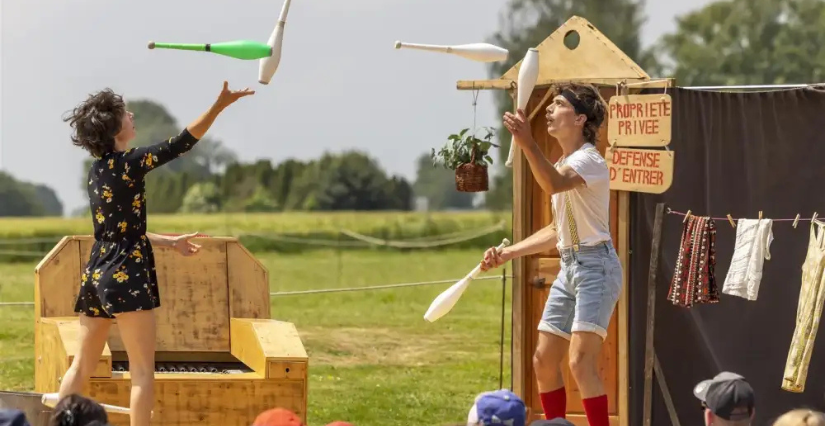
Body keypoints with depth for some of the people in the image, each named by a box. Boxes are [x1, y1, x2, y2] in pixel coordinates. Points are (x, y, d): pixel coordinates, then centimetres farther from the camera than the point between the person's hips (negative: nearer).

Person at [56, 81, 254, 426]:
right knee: (143, 371, -2)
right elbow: (182, 144, -14)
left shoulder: (98, 171, 12)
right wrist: (220, 105, -16)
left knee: (81, 367, 12)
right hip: (126, 275, -8)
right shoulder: (128, 163, -12)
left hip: (97, 273, 8)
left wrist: (170, 243, 27)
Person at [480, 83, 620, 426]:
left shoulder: (589, 160, -12)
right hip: (569, 267, 10)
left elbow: (553, 185, -35)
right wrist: (507, 254, 21)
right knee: (544, 362, 8)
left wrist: (527, 145, -48)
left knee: (581, 362, -19)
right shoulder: (561, 166, 17)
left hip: (596, 265, -10)